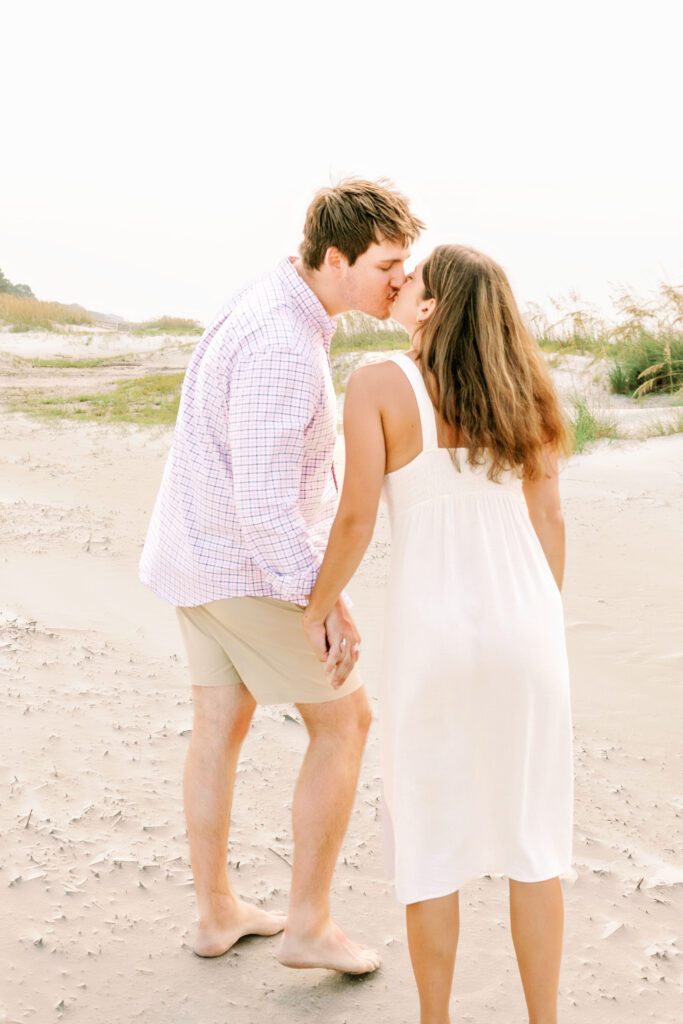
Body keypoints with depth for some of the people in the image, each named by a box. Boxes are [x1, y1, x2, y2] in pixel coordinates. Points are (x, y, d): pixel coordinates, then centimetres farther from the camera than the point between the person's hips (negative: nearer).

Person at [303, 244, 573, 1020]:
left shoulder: (376, 384, -8)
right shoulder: (517, 383, 4)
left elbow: (356, 520, -13)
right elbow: (548, 518, 4)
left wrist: (316, 609, 4)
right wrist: (544, 631, 15)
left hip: (432, 633, -3)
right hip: (522, 623, 3)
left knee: (430, 834, 13)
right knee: (529, 828, 15)